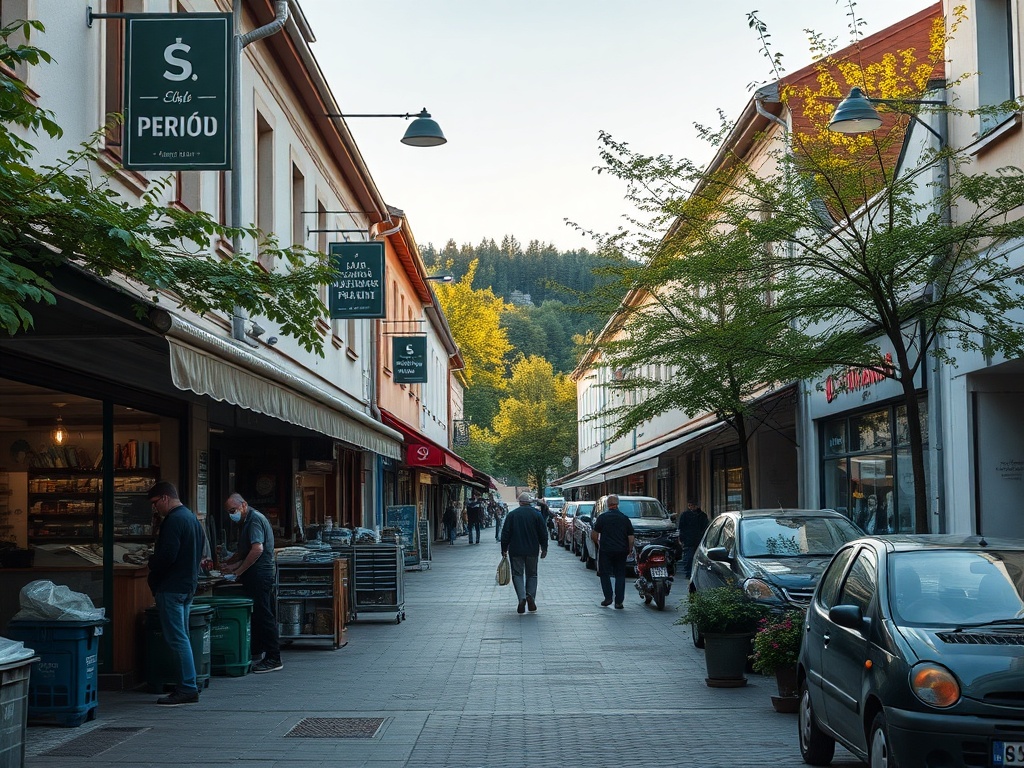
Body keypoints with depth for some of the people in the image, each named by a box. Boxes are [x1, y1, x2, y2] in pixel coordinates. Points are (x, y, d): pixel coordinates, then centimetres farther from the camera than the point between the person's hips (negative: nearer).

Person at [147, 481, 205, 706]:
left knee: (177, 639, -7)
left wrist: (152, 564, -3)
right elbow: (199, 553, 21)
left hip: (171, 588, -10)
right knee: (181, 638, 14)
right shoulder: (192, 518, 16)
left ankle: (187, 689, -7)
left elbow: (166, 556, -22)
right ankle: (187, 687, 16)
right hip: (188, 584, 10)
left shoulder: (174, 520, -16)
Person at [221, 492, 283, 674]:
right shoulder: (246, 521, 20)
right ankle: (256, 652, 20)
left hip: (260, 575, -10)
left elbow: (257, 549, -23)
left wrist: (238, 571, -17)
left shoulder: (255, 519, -13)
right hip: (254, 577, 10)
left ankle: (273, 659, -7)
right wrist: (228, 563, 11)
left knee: (263, 616, -9)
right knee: (257, 616, 13)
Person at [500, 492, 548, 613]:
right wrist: (544, 548, 11)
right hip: (532, 550, 1)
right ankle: (531, 596, -4)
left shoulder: (512, 514, -2)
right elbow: (543, 533, 2)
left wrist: (504, 549, 7)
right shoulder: (537, 514, 0)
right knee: (531, 574, 14)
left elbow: (505, 534, -2)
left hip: (516, 550, -1)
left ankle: (522, 597, -14)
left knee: (517, 574, 5)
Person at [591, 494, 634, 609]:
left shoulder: (602, 517, -4)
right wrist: (630, 550, 14)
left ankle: (608, 598, 3)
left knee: (605, 574, 10)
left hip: (605, 551, -2)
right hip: (621, 551, 2)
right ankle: (619, 601, 2)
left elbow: (593, 534, -5)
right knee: (620, 575, 7)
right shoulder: (625, 518, 3)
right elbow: (631, 538, 2)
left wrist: (597, 543, 13)